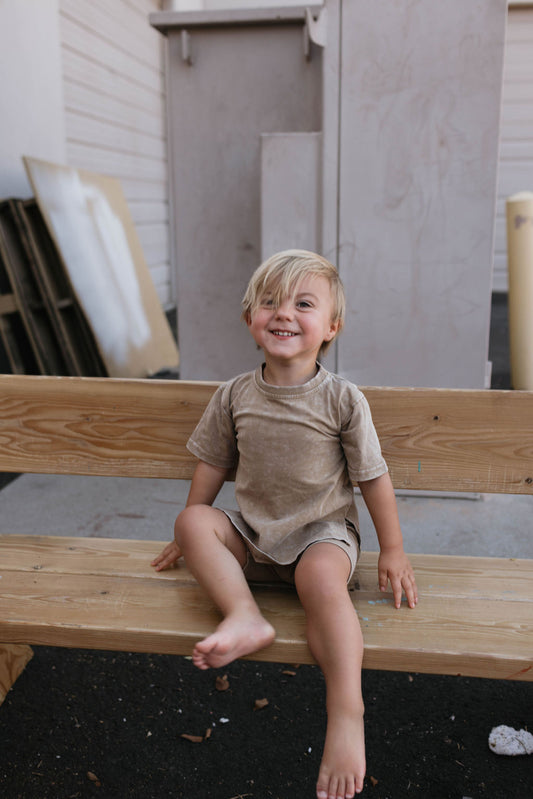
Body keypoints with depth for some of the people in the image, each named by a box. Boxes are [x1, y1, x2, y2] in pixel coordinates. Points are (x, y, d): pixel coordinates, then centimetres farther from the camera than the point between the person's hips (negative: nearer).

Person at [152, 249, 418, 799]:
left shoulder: (342, 399, -9)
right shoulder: (235, 395, -1)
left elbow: (373, 477, -2)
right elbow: (212, 464, 10)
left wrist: (392, 550, 1)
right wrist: (191, 537, 15)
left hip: (322, 531, -4)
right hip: (251, 533, 4)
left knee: (322, 577, -34)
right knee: (192, 521, -20)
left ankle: (346, 715, -33)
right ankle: (245, 618, -31)